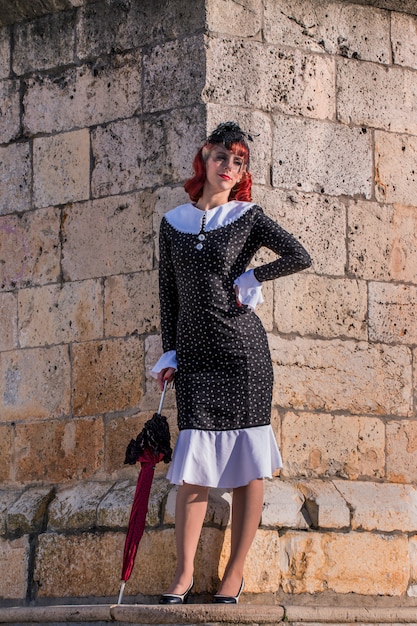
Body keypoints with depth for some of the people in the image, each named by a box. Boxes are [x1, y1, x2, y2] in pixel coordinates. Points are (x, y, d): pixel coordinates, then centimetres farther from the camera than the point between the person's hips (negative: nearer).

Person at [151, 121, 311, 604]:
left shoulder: (248, 218, 1)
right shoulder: (173, 223, 9)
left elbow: (299, 257, -12)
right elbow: (168, 293, 13)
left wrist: (250, 279, -6)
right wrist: (169, 352, 9)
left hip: (244, 351, -2)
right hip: (194, 356, 2)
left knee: (247, 464, -2)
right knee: (193, 465, -5)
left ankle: (235, 574, 4)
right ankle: (184, 574, 1)